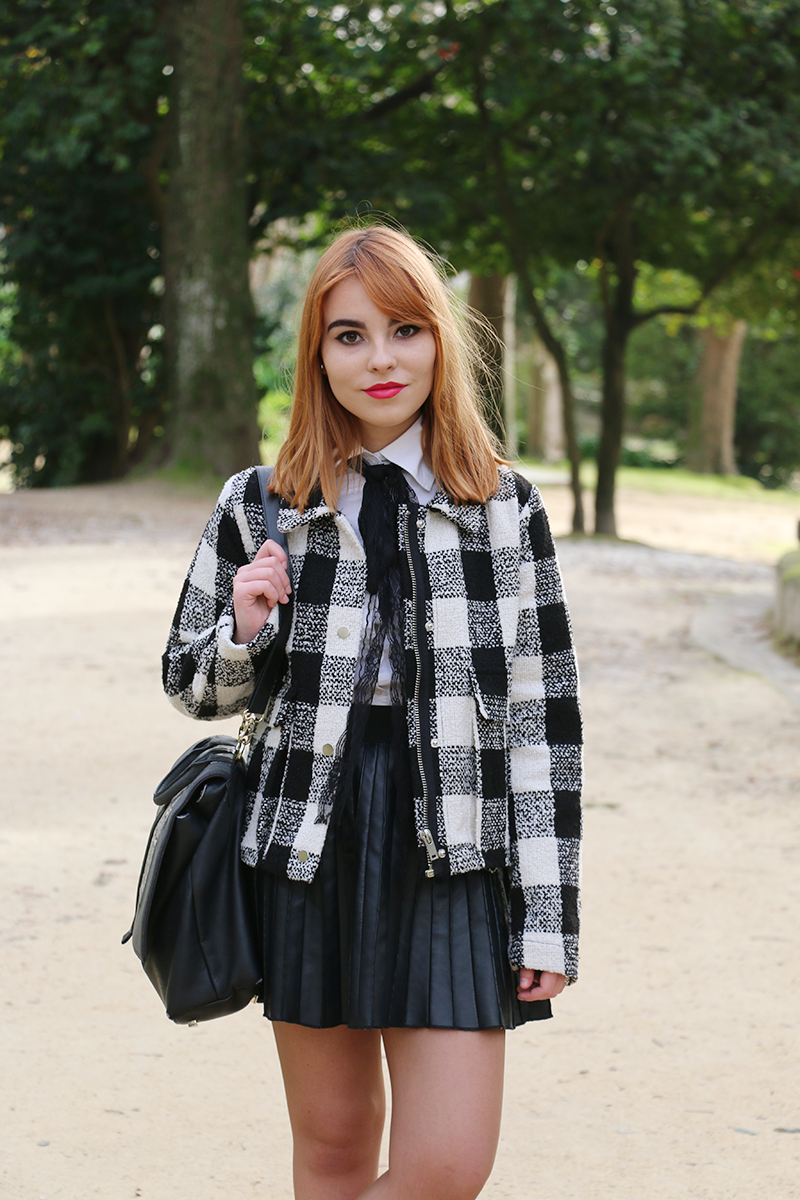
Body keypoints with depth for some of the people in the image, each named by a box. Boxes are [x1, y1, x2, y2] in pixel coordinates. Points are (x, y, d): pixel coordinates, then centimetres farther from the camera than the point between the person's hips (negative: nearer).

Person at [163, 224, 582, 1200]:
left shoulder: (504, 507, 0)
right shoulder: (259, 507, 2)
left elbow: (542, 713, 0)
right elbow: (192, 687, 12)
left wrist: (547, 918, -3)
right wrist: (242, 635, -12)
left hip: (452, 861, -1)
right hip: (308, 854, 1)